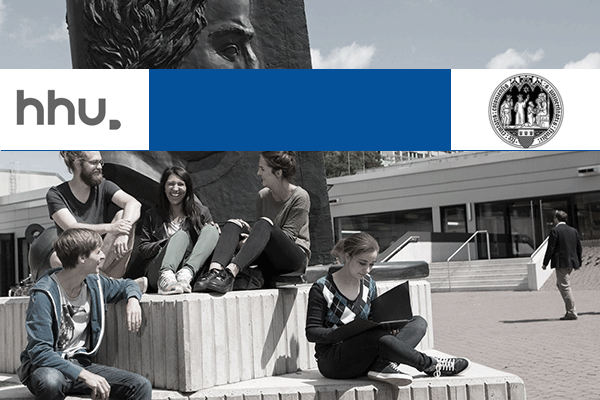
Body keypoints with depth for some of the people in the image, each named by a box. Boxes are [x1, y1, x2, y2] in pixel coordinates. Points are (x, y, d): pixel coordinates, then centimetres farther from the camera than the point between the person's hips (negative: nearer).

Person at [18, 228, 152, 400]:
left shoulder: (93, 283, 4)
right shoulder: (44, 294, -17)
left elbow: (126, 284, 25)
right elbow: (39, 351, -24)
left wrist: (133, 300, -1)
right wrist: (85, 375, -33)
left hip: (82, 364, 5)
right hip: (48, 367, -4)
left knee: (142, 386, -17)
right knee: (49, 381, -42)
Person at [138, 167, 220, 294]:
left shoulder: (202, 212, 23)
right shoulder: (152, 215, 21)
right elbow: (143, 250, 12)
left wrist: (210, 231, -7)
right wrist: (168, 242, -6)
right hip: (157, 273, -1)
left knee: (211, 230, -19)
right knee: (181, 235, -26)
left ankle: (185, 274, -43)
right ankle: (166, 276, -55)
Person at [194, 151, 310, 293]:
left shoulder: (300, 197, -7)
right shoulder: (263, 196, 10)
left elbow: (288, 235, -13)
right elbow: (261, 233, 13)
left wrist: (251, 241, -20)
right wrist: (249, 235, -11)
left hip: (297, 257, -5)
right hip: (269, 255, 6)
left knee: (265, 223, -31)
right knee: (234, 224, -15)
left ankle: (230, 273, -48)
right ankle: (214, 270, -41)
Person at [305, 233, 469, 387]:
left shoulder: (368, 284, 11)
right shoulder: (321, 288, -8)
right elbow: (311, 332, -9)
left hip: (363, 358, 7)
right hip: (331, 361, -7)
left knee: (419, 322, -8)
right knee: (378, 338, -37)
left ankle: (384, 365, -32)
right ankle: (431, 365, -16)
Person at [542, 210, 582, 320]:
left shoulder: (555, 231, -10)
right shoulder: (573, 231, 11)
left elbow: (550, 248, -12)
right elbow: (579, 247, 14)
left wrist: (545, 263, -5)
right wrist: (578, 262, 22)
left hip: (561, 263, -8)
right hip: (571, 262, 8)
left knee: (565, 287, -4)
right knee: (560, 284, 19)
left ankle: (572, 312, -5)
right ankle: (570, 309, 17)